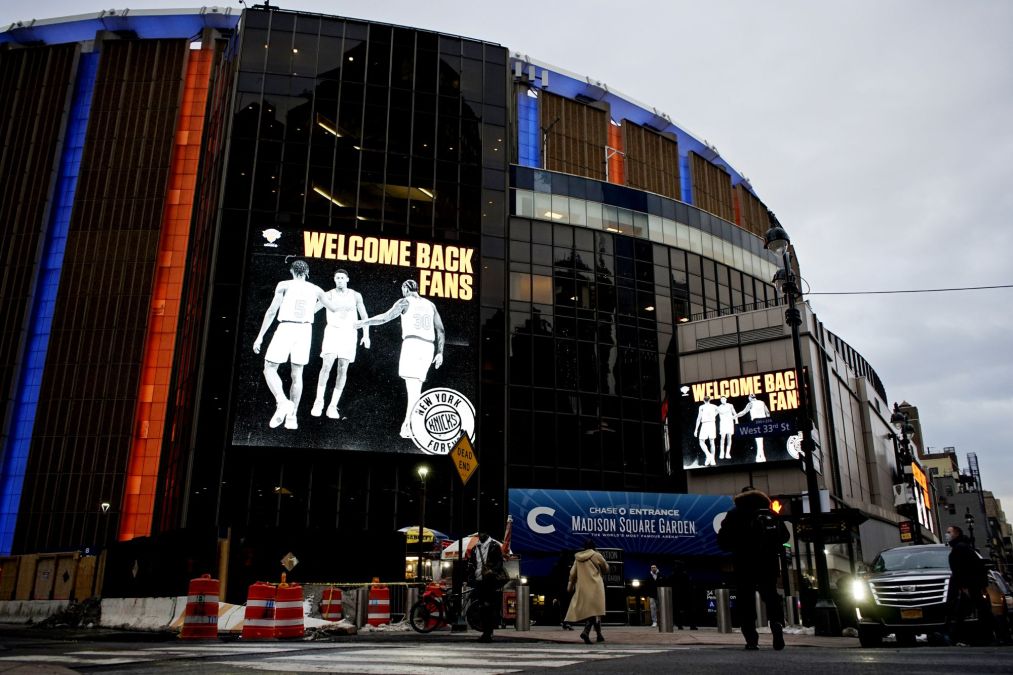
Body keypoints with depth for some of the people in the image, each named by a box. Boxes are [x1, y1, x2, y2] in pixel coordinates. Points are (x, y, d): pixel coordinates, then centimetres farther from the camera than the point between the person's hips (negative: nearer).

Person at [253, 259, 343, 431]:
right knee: (297, 374, 9)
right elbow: (335, 308, 17)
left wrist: (260, 336, 0)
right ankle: (292, 417, 7)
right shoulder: (315, 289, 9)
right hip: (305, 330, 3)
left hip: (286, 329, -3)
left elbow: (272, 311, -3)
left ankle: (283, 402, -18)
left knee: (269, 369, 5)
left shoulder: (284, 285, 1)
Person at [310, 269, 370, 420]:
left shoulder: (356, 296, 6)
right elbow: (312, 309, -4)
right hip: (332, 332, -1)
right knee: (327, 365, -16)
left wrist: (366, 335, -1)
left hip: (349, 334, 2)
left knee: (342, 369, -1)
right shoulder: (328, 295, 1)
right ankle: (319, 401, -2)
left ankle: (333, 406, 3)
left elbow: (364, 316, 9)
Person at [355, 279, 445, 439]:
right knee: (415, 384, 13)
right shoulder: (430, 305, 21)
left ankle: (408, 426, -22)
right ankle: (408, 421, 7)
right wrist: (440, 353, 17)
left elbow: (385, 317, -4)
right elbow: (441, 330, 15)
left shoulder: (405, 301, 7)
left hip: (412, 343, -5)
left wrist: (361, 323, 3)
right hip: (428, 347, 5)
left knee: (413, 386, -13)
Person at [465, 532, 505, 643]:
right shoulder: (475, 548, 19)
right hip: (479, 581, 6)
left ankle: (488, 632, -9)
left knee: (491, 607, -10)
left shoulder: (495, 546, 3)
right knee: (481, 608, 5)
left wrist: (493, 571, -19)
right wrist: (470, 579, 10)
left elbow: (500, 562, -4)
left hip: (491, 581, -5)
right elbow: (471, 564, 20)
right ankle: (486, 632, 11)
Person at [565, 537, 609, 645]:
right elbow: (606, 569, 6)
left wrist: (570, 586, 16)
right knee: (595, 610, -3)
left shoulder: (578, 557, 7)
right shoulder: (596, 555, -4)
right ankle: (586, 631, -23)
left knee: (587, 610, 11)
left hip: (582, 588, 4)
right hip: (595, 586, -4)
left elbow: (572, 573, 9)